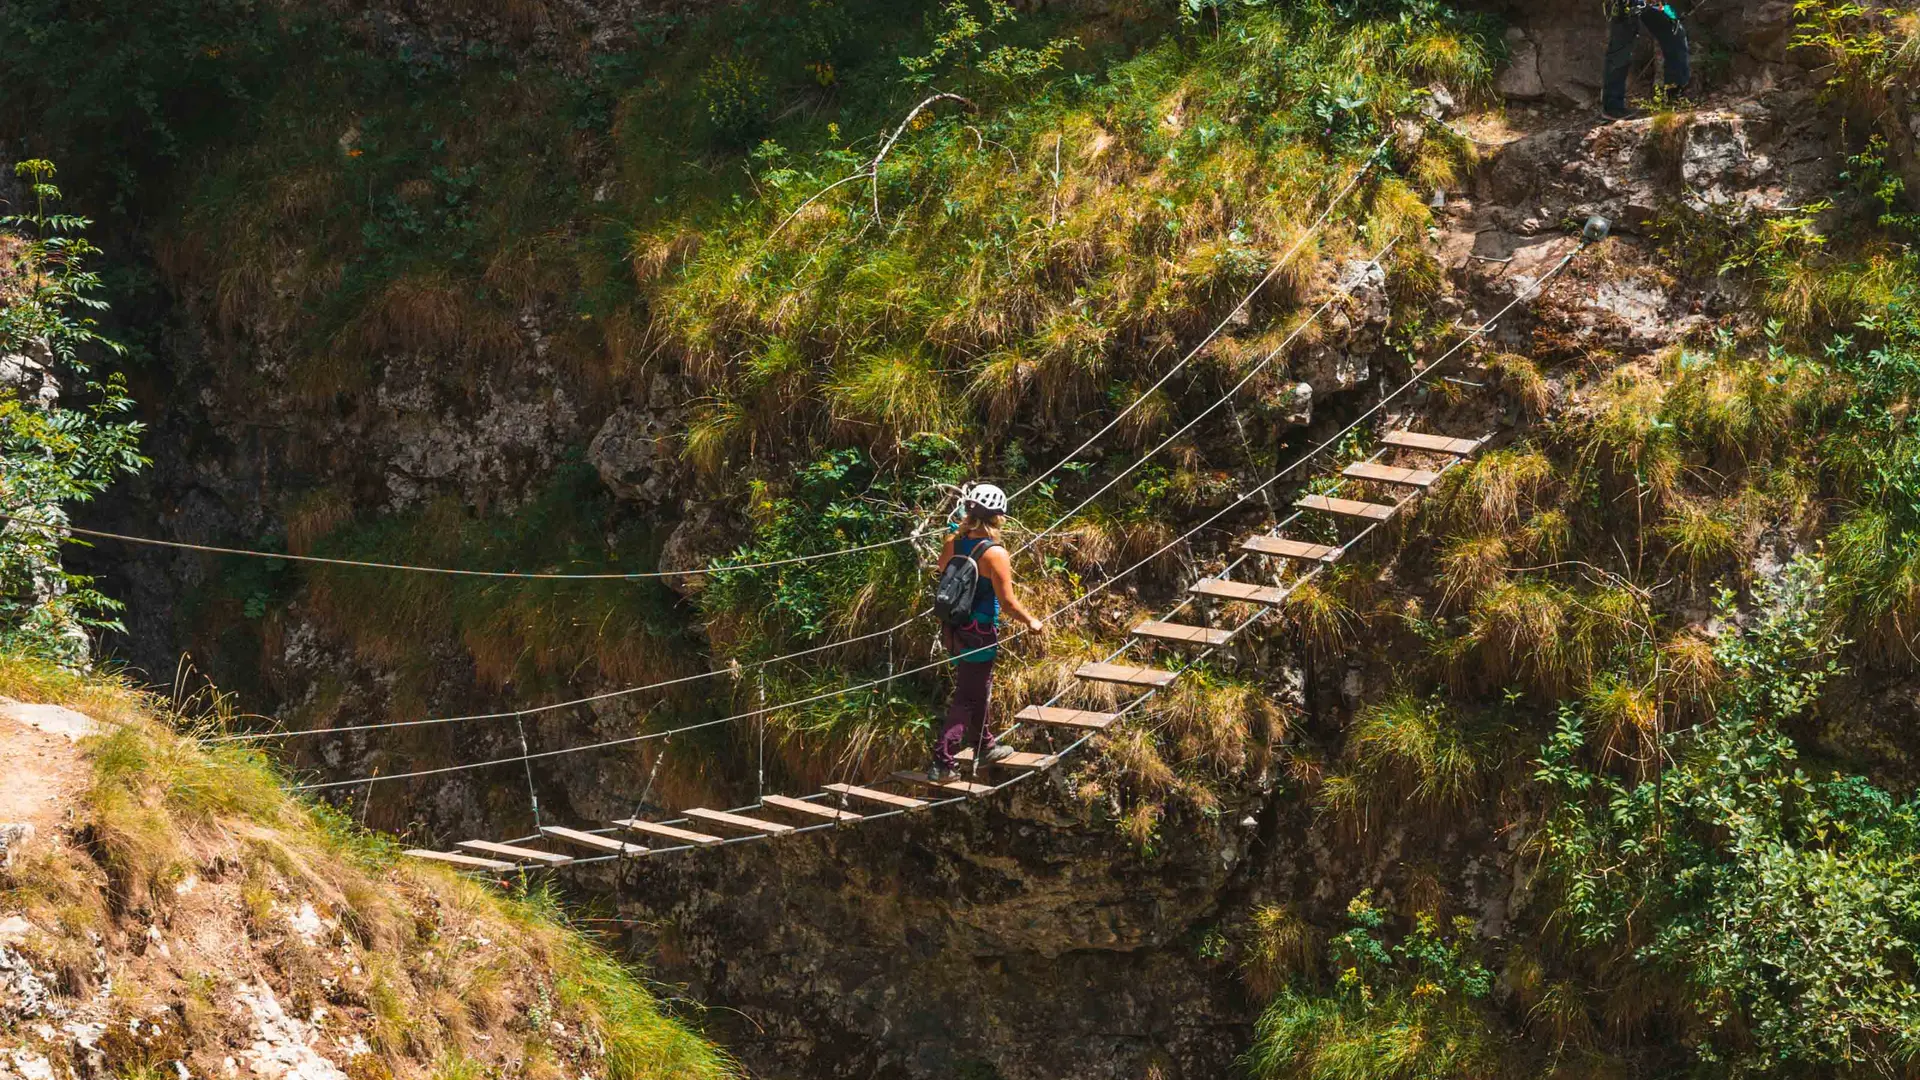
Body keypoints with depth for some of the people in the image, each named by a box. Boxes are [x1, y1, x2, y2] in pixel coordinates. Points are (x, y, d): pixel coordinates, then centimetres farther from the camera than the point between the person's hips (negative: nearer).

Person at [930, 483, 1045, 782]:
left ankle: (984, 745, 44)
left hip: (955, 630, 7)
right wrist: (1031, 622, -2)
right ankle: (942, 762, 5)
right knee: (967, 698, 4)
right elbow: (1008, 601, -19)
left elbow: (943, 571, 13)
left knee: (977, 690, 26)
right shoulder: (996, 554, -22)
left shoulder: (952, 544, -4)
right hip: (980, 632, -7)